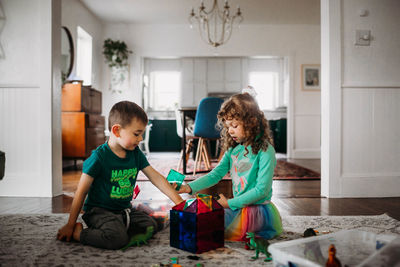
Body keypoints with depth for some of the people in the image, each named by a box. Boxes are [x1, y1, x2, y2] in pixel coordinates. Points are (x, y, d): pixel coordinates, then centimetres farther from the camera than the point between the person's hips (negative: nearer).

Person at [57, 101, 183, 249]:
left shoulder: (136, 154, 2)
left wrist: (179, 202, -4)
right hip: (99, 210, -7)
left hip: (124, 209, 8)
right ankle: (78, 233, -7)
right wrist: (70, 225, -8)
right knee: (117, 239, -30)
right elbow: (81, 192, -12)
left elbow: (156, 178, 3)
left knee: (153, 225, -6)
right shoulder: (100, 157, -17)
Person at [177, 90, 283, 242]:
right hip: (237, 206, 8)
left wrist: (230, 203, -18)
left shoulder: (265, 151, -16)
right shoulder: (233, 149, 6)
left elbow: (262, 190, -18)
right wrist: (190, 187, -10)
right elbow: (216, 174, 5)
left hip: (258, 208, -7)